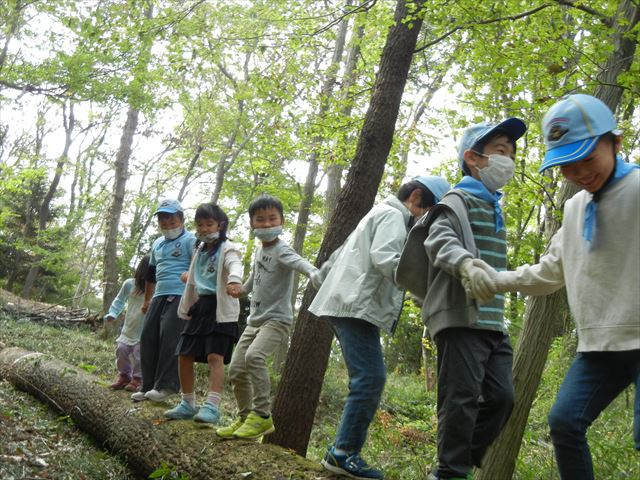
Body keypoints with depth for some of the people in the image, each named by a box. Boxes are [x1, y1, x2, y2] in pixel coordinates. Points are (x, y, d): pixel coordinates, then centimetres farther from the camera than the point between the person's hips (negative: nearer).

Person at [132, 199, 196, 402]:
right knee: (148, 338, 3)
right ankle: (148, 386, 10)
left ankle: (166, 385, -13)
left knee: (169, 338, -17)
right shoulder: (157, 244, 22)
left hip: (180, 296, -8)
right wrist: (147, 300, 32)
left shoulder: (189, 240, -1)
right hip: (159, 296, 8)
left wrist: (190, 274, -34)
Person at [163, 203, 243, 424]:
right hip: (200, 306, 8)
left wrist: (234, 280, -51)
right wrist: (187, 307, 25)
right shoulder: (200, 250, 17)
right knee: (184, 355, 7)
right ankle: (188, 404, 19)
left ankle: (212, 406, -19)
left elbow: (235, 265, -29)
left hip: (221, 308, -8)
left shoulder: (227, 249, -6)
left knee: (215, 356, -17)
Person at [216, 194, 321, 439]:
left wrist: (314, 273, -59)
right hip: (254, 319, 9)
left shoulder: (281, 250, -15)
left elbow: (299, 262, -38)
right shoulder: (259, 250, 10)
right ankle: (245, 417, 23)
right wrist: (242, 289, 43)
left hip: (277, 320, -9)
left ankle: (262, 416, -22)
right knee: (236, 370, 7)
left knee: (254, 355, -32)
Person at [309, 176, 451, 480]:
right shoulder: (393, 215, -4)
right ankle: (343, 453, -11)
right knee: (371, 378, -14)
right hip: (356, 306, -11)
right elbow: (382, 257, -21)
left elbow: (342, 252, 32)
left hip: (350, 304, 11)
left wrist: (324, 275, 38)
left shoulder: (381, 213, 28)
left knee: (367, 380, 8)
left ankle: (342, 451, 8)